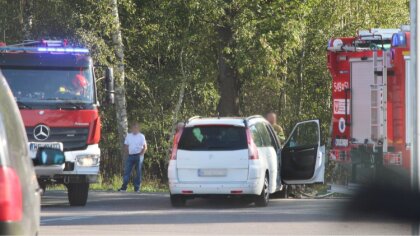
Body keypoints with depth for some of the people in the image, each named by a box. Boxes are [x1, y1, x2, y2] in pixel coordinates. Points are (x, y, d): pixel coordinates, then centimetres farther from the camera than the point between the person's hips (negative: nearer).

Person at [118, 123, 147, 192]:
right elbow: (126, 146, 16)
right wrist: (128, 153, 4)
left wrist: (141, 154, -10)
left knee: (138, 172, -1)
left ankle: (137, 188, 3)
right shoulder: (128, 136, 11)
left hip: (138, 155, -3)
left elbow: (145, 147, -1)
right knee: (127, 171, -4)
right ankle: (124, 187, -5)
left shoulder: (141, 136, 1)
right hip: (130, 155, 3)